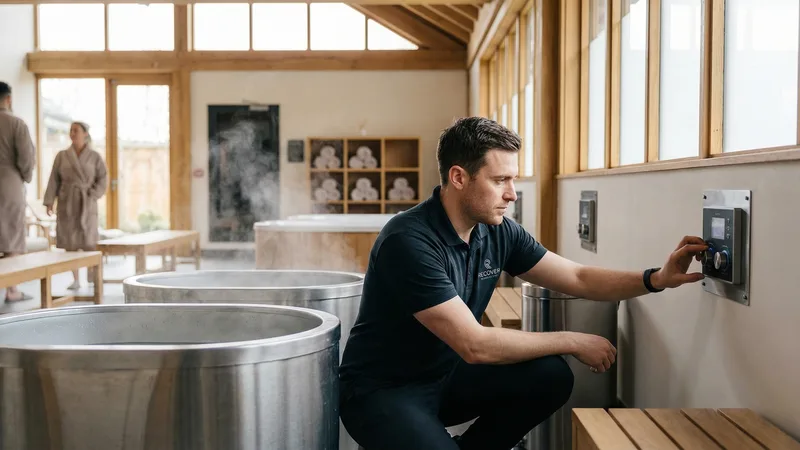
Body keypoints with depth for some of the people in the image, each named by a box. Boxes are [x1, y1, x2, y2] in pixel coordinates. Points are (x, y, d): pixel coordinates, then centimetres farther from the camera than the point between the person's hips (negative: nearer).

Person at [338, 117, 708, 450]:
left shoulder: (499, 233, -5)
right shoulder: (408, 242, -28)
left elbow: (578, 278, 3)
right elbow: (475, 345, -29)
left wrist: (657, 278, -13)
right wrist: (573, 342, -19)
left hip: (447, 376, 7)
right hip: (382, 389, -7)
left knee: (551, 376, -12)